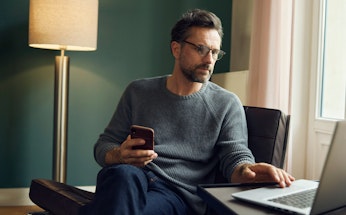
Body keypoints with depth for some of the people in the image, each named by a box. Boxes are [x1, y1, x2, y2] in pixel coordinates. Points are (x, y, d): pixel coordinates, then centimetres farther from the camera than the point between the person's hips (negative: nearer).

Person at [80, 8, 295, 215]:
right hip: (131, 182, 2)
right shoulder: (138, 92, 13)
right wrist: (120, 156, -11)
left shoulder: (227, 104, 9)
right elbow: (104, 145, 14)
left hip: (181, 195, -2)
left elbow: (235, 156, -1)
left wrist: (246, 170, -27)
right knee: (124, 174, -36)